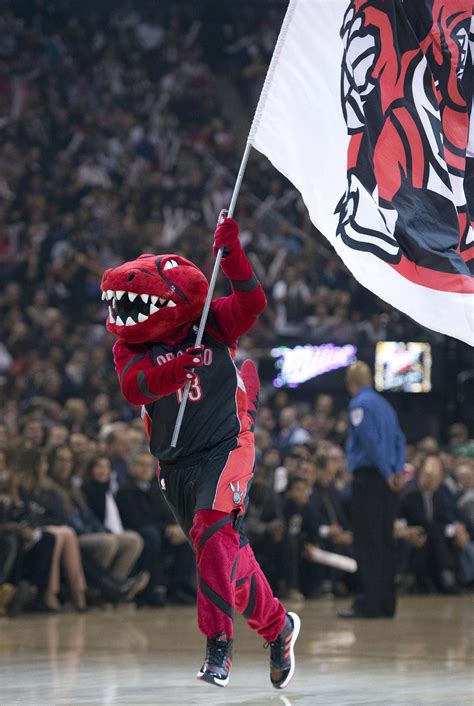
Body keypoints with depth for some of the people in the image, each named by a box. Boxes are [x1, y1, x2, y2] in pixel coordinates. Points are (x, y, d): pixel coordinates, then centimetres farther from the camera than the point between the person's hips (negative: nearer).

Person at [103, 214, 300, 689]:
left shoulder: (212, 324, -5)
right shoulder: (130, 346, -1)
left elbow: (251, 303, -19)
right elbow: (133, 387, -19)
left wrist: (231, 255, -28)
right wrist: (172, 372, -37)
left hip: (225, 448, -5)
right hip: (175, 465, 5)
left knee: (212, 534, -25)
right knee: (229, 554, 13)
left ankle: (218, 641, -26)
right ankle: (276, 625, 31)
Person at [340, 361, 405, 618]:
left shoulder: (359, 404, -9)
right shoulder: (385, 404, 17)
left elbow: (371, 441, -17)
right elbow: (399, 440, 14)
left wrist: (388, 474, -12)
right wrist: (397, 471, 4)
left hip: (368, 478, -8)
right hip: (387, 482, 8)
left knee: (367, 544, -8)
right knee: (385, 541, 10)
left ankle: (370, 604, -11)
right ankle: (386, 603, 12)